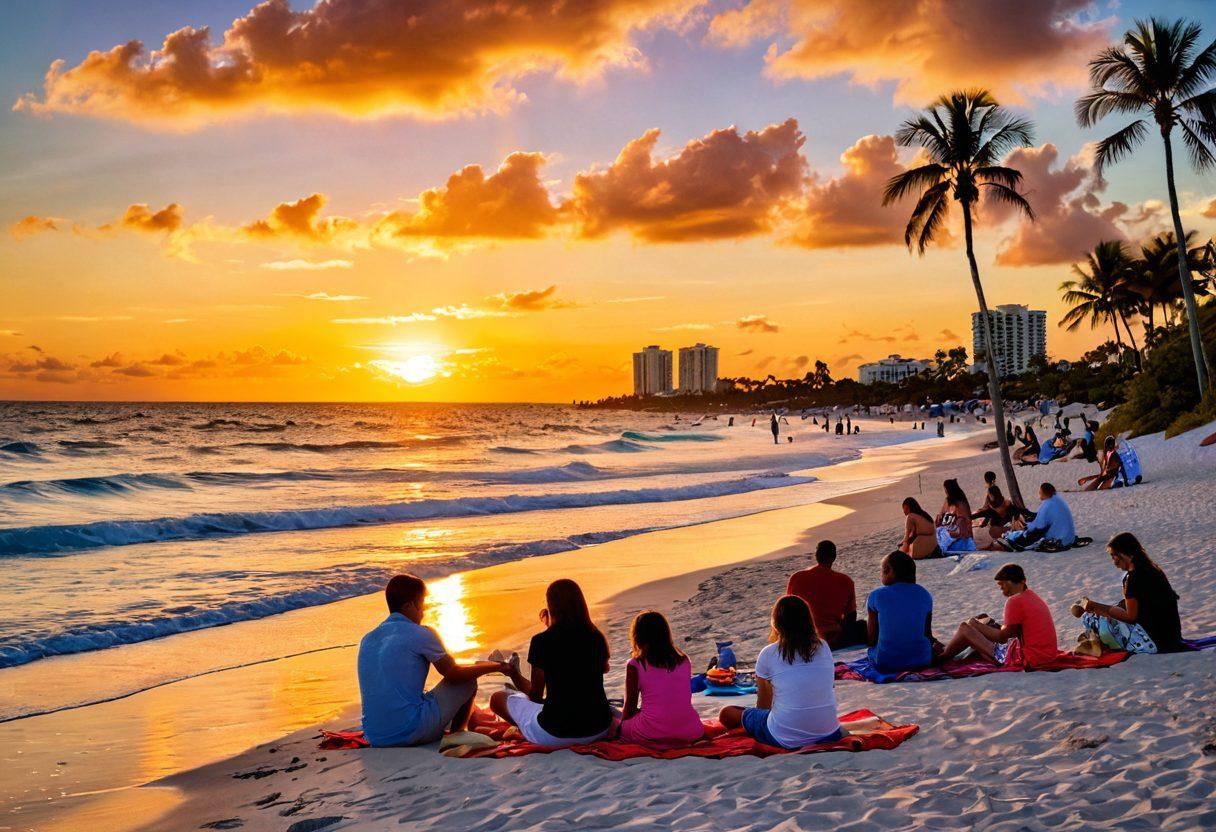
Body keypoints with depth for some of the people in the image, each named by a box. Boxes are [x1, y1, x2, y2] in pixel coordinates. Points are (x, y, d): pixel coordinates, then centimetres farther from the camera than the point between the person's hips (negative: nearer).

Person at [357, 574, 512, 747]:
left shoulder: (367, 639, 12)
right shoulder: (420, 634, -8)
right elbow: (454, 674, 0)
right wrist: (497, 666, 15)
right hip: (411, 731, -7)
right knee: (468, 681, 12)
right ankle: (458, 733, 26)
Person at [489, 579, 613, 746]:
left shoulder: (542, 641, -11)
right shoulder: (597, 638, 0)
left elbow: (535, 695, -4)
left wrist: (513, 674, 19)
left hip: (553, 735, -4)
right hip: (599, 730, 4)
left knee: (498, 698, 14)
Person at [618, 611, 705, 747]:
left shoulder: (635, 665, -2)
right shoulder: (684, 660, 8)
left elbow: (630, 706, 5)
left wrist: (621, 726, 27)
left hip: (652, 735, -4)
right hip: (689, 733, 4)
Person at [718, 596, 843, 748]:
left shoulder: (768, 654, -5)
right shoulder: (823, 647, 3)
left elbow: (763, 706, 7)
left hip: (786, 740, -4)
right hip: (829, 735, 4)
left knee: (727, 713, 12)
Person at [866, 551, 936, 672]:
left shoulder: (876, 596, -9)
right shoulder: (924, 595, -1)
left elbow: (871, 639, -4)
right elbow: (927, 633, 6)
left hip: (885, 663, -3)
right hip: (921, 661, 3)